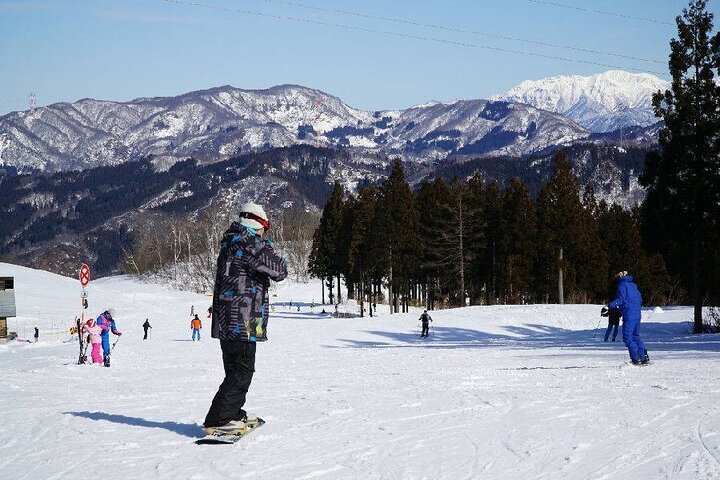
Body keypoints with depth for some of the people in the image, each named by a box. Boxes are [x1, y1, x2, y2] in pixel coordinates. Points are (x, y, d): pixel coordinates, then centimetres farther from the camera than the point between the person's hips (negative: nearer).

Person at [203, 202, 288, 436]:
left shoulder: (229, 244, 15)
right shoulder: (251, 245, -15)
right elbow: (279, 271, -12)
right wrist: (268, 248, 6)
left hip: (226, 321, 10)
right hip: (242, 322, -10)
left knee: (238, 370, 21)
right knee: (241, 372, -6)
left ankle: (232, 413, 31)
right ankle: (218, 421, -8)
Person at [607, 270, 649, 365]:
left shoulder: (622, 284, -6)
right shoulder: (633, 284, 18)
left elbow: (620, 300, -17)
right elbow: (640, 299, 21)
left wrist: (609, 306, -23)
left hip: (629, 315, -8)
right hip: (637, 314, 8)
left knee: (627, 337, -5)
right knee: (635, 336, 17)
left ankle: (636, 358, -11)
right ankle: (644, 356, 13)